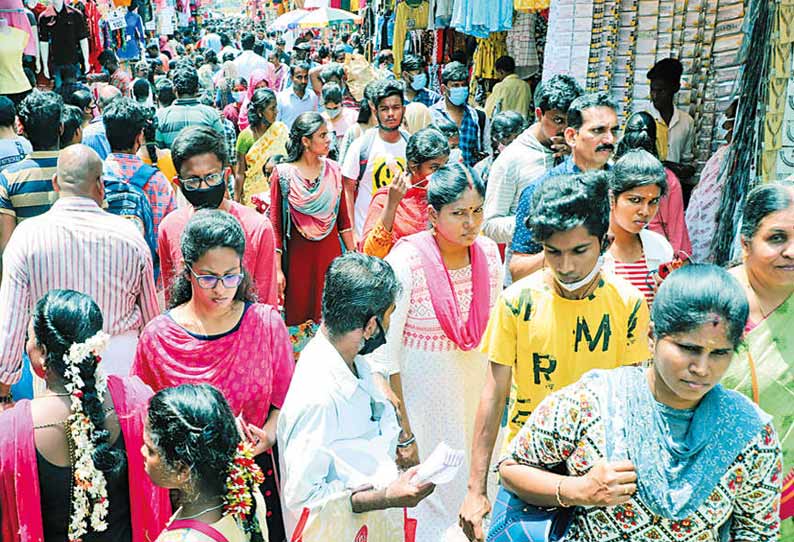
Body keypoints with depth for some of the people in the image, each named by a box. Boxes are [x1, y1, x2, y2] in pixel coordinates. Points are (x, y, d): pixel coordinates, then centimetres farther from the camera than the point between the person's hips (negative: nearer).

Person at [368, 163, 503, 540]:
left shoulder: (489, 252, -4)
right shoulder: (407, 261, -20)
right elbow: (384, 353, -17)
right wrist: (403, 431, -16)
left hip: (476, 383, 5)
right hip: (421, 388, -5)